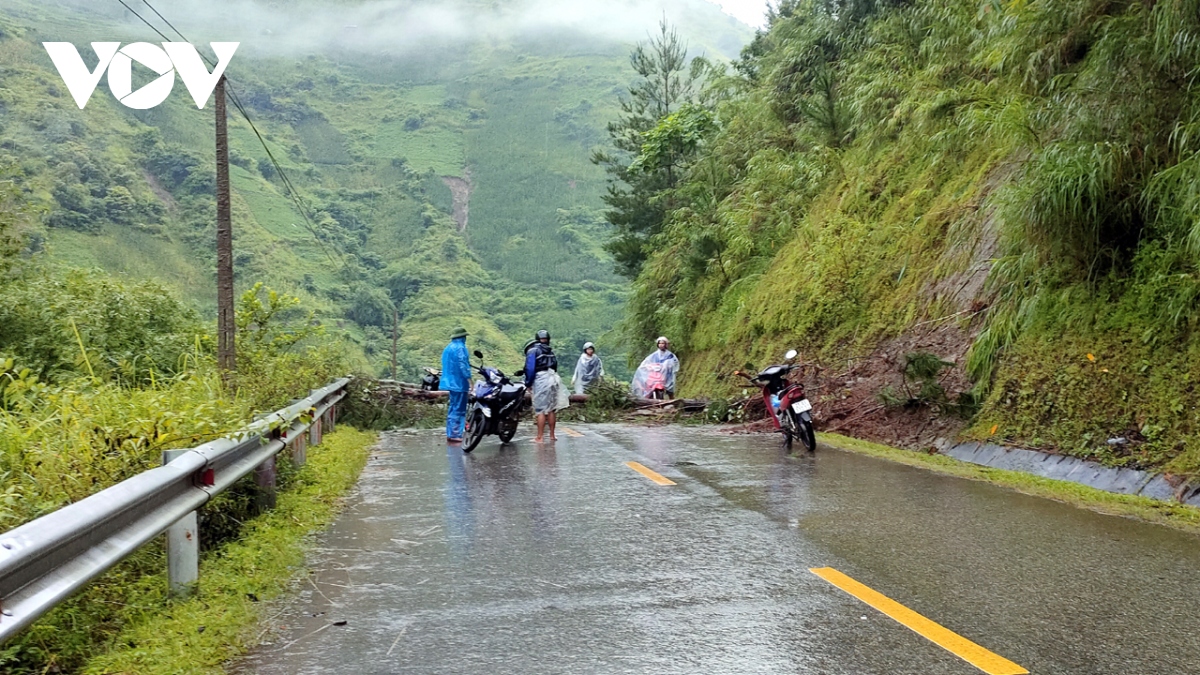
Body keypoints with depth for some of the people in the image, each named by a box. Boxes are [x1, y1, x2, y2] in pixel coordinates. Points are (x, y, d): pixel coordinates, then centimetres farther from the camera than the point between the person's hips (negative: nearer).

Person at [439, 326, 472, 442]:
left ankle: (450, 434, 15)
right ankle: (454, 435, -12)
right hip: (459, 383, -10)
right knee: (458, 409, -9)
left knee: (452, 409, 14)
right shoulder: (460, 347, -12)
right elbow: (463, 365, -19)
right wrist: (469, 380, -20)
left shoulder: (448, 348, 17)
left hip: (449, 382, 10)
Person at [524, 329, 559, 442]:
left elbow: (530, 368, -9)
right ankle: (552, 435, 19)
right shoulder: (551, 351, 16)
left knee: (540, 410, -5)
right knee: (551, 409, 13)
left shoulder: (533, 350, -2)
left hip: (541, 379, -6)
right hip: (553, 378, 6)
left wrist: (528, 383, -2)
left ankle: (539, 437, -5)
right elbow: (555, 366, 11)